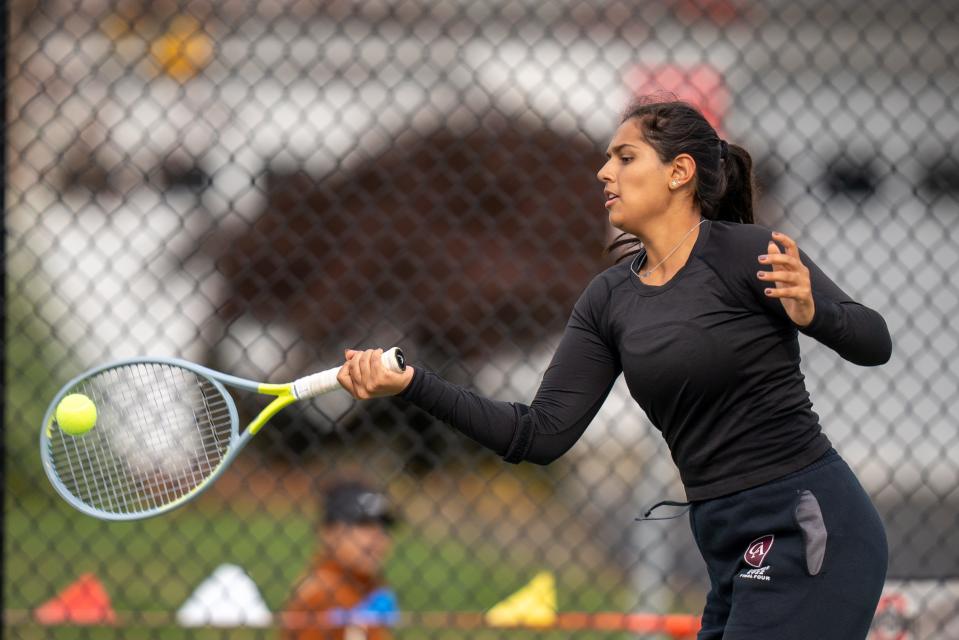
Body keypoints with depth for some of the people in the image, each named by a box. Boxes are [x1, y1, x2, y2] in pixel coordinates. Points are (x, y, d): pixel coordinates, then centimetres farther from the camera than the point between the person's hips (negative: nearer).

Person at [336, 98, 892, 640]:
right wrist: (412, 385, -5)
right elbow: (542, 435, 4)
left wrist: (811, 312, -31)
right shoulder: (610, 299, 10)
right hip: (733, 549, 8)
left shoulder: (748, 252, -9)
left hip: (806, 531, -8)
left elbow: (873, 342, -9)